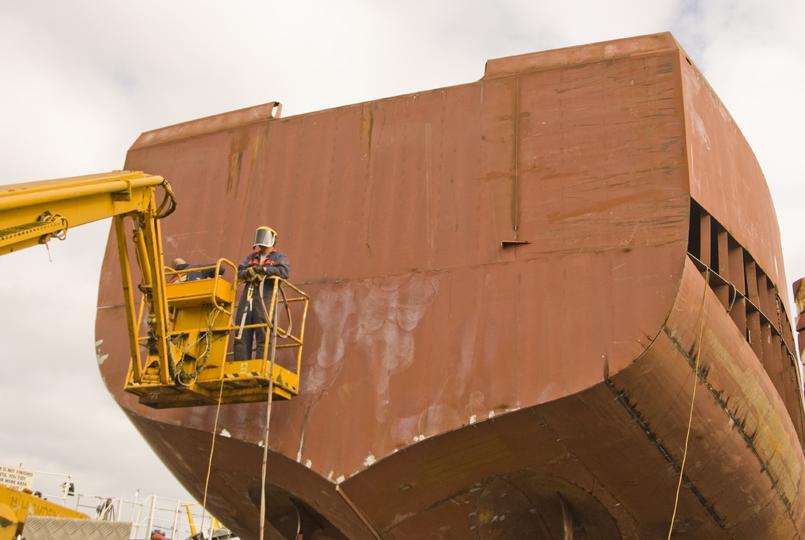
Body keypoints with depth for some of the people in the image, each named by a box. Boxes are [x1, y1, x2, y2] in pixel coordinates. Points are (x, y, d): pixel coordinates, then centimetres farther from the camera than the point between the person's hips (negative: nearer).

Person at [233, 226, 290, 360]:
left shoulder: (279, 257, 12)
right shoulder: (251, 257, 28)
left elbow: (284, 271, -8)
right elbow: (239, 272, 15)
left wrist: (263, 270, -15)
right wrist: (248, 272, -8)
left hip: (266, 297, -5)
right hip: (248, 297, 5)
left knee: (263, 334, -11)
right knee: (242, 334, 0)